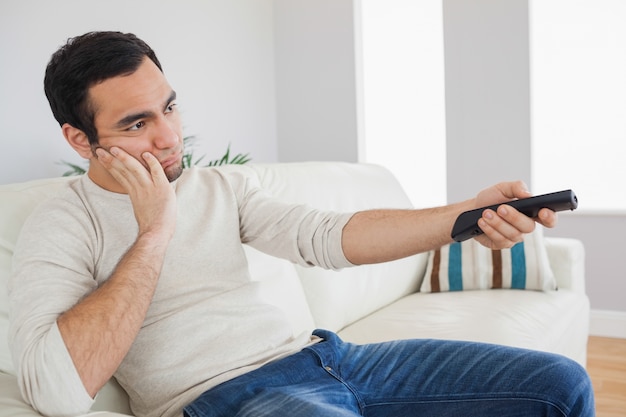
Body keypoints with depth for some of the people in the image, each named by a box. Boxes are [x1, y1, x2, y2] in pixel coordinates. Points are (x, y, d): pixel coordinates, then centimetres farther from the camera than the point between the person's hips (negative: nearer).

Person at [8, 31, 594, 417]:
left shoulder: (221, 186, 16)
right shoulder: (58, 230, -1)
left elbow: (324, 236, 4)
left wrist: (466, 216, -9)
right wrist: (152, 234, -15)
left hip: (316, 353, 6)